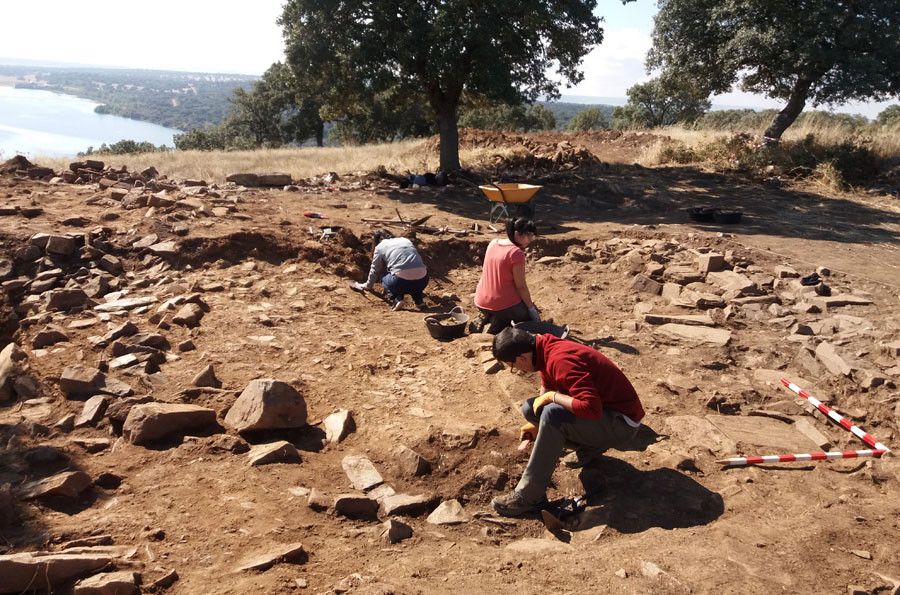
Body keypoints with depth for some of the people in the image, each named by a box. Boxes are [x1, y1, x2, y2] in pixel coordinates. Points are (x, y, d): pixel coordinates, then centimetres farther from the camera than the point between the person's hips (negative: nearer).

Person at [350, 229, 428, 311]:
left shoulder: (380, 247, 14)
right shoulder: (406, 240, 27)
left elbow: (375, 271, 23)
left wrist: (367, 286, 42)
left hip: (402, 281, -4)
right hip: (423, 281, 4)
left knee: (384, 278, 26)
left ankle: (396, 299, 2)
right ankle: (419, 300, 19)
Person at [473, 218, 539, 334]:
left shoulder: (493, 243, 3)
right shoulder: (517, 253, -18)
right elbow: (521, 286, -15)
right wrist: (532, 308, -4)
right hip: (504, 304, -7)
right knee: (533, 318, 16)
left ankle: (489, 319, 14)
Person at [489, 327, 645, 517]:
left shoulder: (561, 361, -29)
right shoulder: (545, 348, 0)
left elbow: (591, 408, -37)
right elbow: (547, 391, 18)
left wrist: (552, 396, -25)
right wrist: (538, 425, 11)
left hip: (621, 424, -10)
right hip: (602, 410, 10)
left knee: (552, 415, -31)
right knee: (530, 408, 5)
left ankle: (530, 496, -23)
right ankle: (588, 448, 11)